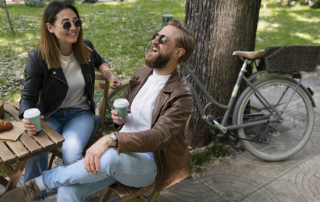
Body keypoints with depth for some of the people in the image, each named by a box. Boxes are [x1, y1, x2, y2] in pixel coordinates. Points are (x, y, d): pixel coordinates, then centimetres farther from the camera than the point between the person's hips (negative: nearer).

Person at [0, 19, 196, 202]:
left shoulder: (182, 96, -13)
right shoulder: (141, 74, 9)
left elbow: (159, 137, -25)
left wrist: (111, 140, -38)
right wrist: (119, 117, -3)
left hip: (148, 163, -5)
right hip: (119, 150, 6)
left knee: (111, 156, -38)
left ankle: (41, 182, -14)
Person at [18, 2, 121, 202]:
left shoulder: (86, 48, -5)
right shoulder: (38, 58, -14)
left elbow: (99, 61, 21)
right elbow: (29, 96, -9)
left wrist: (110, 75, 0)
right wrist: (28, 117, -31)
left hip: (81, 113, 1)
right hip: (51, 115, 0)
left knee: (71, 153, -29)